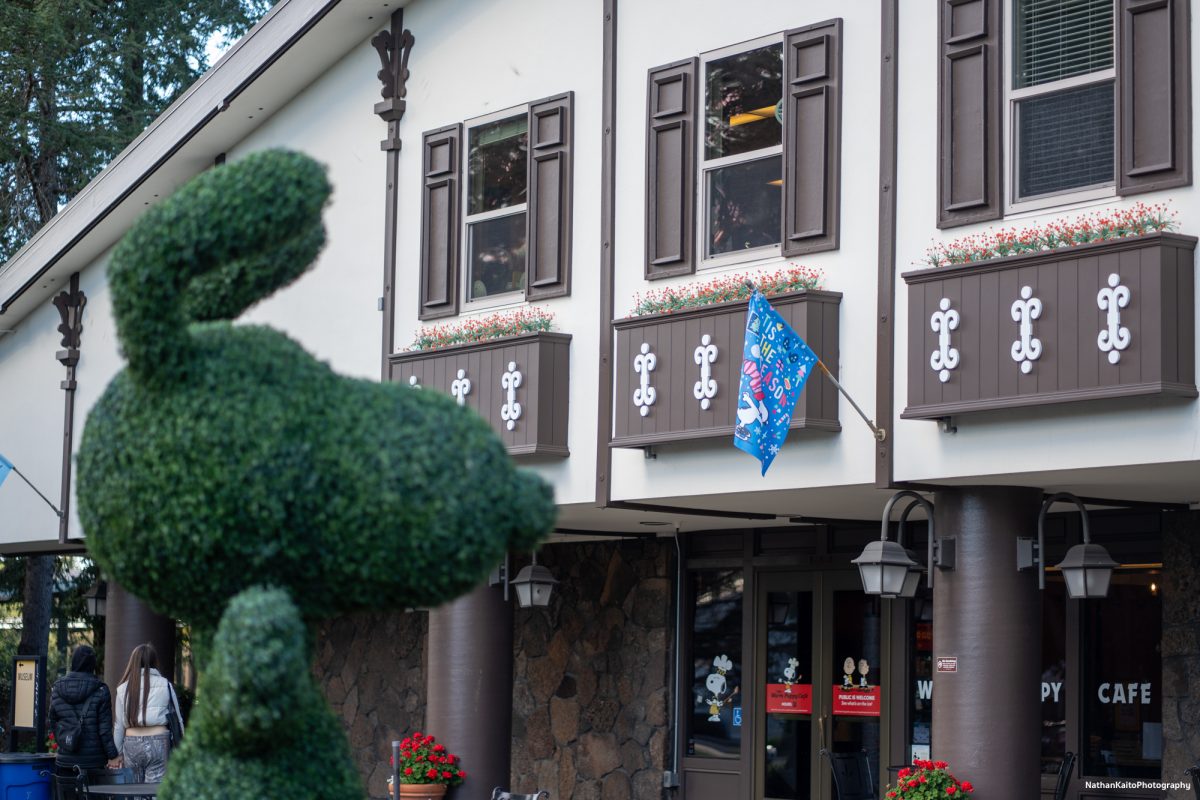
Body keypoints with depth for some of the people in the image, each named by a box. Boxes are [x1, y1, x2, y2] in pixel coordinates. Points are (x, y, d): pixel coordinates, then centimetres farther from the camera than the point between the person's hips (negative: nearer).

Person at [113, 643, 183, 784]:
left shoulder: (123, 689, 5)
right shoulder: (164, 685, 1)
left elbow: (119, 726, 8)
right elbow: (177, 720, 5)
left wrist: (118, 753, 17)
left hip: (131, 745, 2)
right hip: (159, 743, -2)